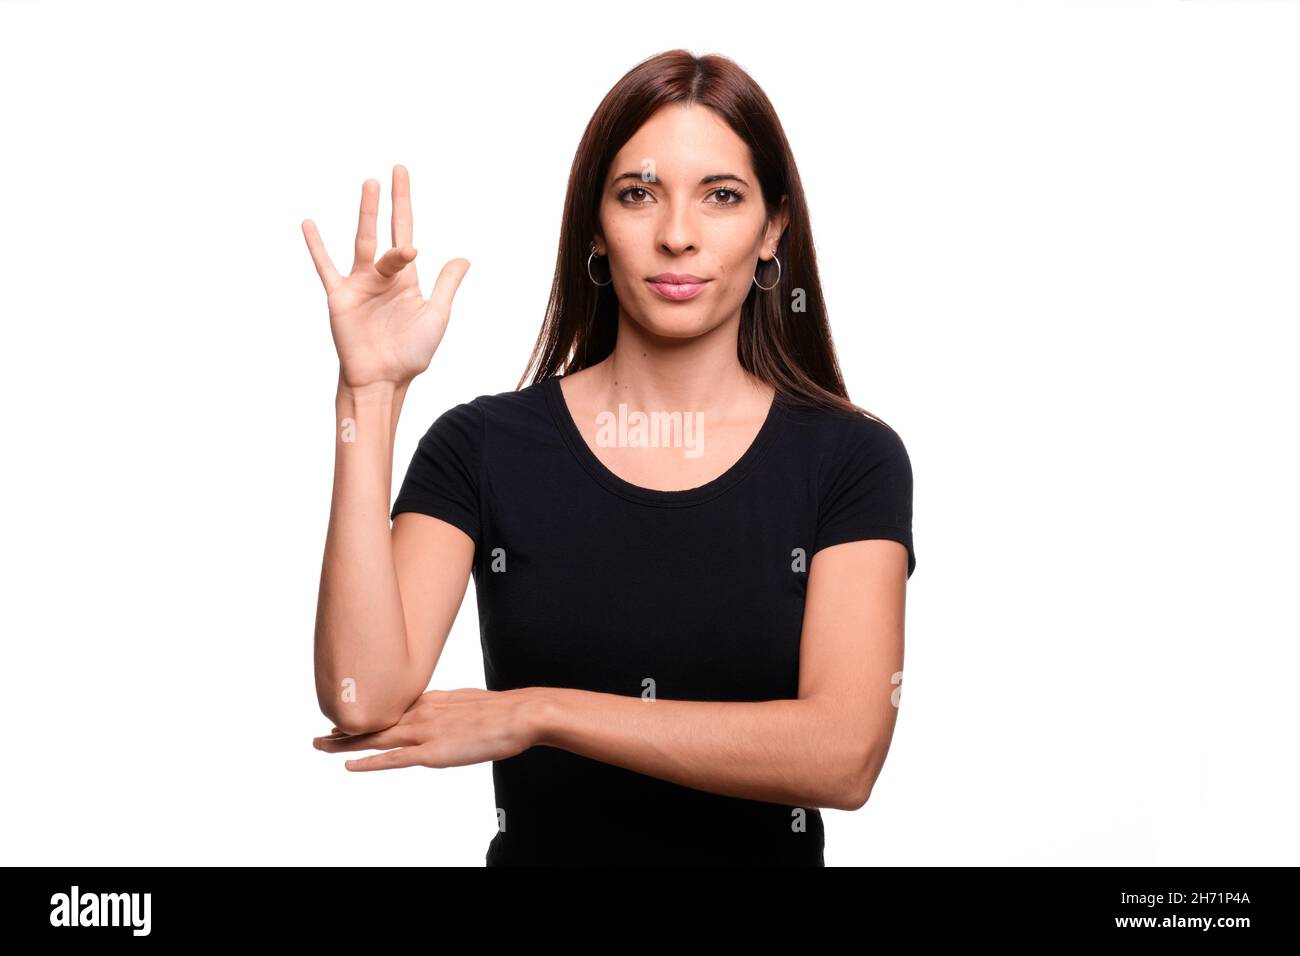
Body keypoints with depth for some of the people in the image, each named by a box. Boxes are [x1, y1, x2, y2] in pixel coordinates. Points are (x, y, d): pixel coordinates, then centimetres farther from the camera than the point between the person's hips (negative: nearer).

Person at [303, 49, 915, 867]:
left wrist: (535, 713, -15)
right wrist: (370, 392, -14)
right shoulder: (482, 445, -1)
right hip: (538, 846, 1)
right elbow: (364, 703, -13)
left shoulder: (852, 457, -3)